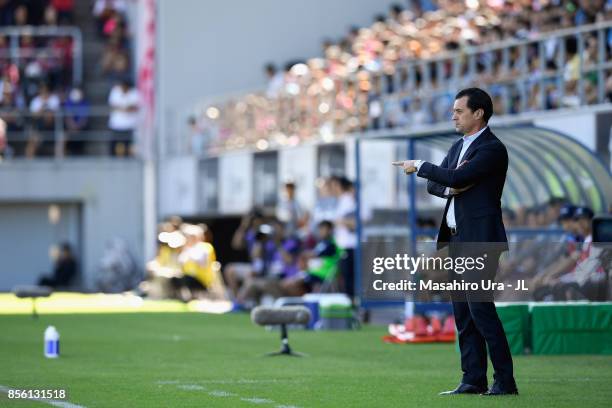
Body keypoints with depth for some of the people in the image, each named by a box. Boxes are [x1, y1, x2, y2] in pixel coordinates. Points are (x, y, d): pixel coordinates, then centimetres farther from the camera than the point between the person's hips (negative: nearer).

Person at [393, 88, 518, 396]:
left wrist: (419, 167, -11)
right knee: (463, 312, 7)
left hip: (479, 240, -9)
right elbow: (434, 185, 16)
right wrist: (450, 188, -6)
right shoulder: (458, 146, 18)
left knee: (480, 307, -13)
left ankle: (505, 380, -9)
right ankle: (473, 380, 10)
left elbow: (456, 177, -22)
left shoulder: (492, 149, -11)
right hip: (456, 240, 9)